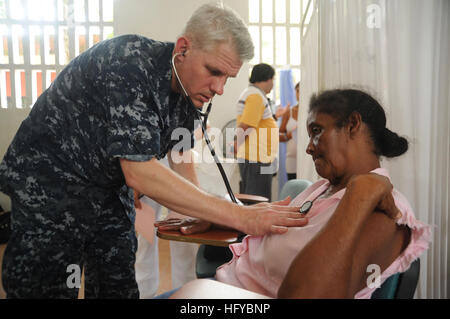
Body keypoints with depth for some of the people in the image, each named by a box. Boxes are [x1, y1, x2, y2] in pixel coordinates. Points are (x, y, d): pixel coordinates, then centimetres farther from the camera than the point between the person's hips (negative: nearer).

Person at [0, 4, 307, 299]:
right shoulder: (127, 63, -30)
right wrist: (242, 218, -38)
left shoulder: (191, 86, -6)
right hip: (50, 181, -6)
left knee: (118, 285, 9)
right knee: (46, 288, -3)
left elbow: (181, 152, 7)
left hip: (111, 185, 7)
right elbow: (140, 174, -37)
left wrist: (201, 212, -7)